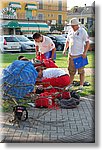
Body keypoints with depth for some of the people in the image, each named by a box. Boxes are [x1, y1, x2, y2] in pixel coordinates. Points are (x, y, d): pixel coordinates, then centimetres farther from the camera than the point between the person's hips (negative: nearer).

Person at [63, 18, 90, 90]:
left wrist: (85, 52, -15)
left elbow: (87, 42, -7)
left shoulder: (82, 31, -5)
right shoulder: (70, 31, 11)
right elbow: (68, 41, 22)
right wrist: (65, 49, 8)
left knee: (81, 71, 2)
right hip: (71, 55, 5)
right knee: (71, 71, 12)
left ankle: (81, 85, 8)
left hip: (80, 55, -5)